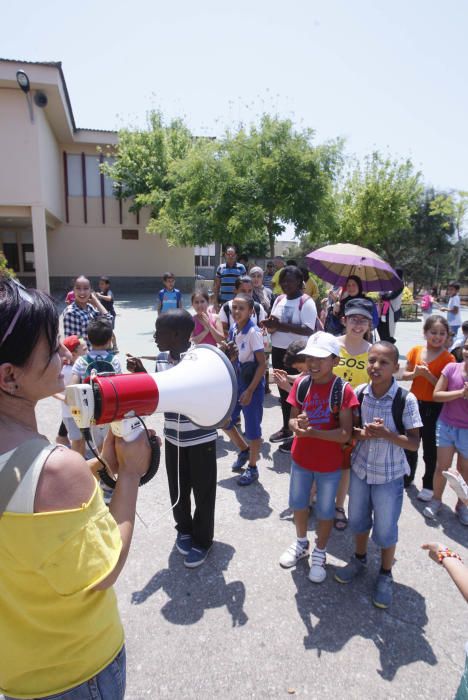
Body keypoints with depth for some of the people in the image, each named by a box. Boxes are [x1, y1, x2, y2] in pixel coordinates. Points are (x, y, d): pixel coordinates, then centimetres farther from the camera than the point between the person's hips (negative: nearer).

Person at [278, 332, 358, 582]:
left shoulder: (343, 391, -21)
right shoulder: (300, 383, -9)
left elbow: (345, 434, -22)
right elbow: (292, 419, -4)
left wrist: (312, 432, -31)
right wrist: (296, 424, -27)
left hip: (329, 464, -4)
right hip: (300, 459, 4)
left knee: (325, 511, 17)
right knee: (298, 504, 23)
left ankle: (319, 553, 42)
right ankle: (301, 543, 49)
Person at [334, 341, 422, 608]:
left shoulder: (406, 400, -20)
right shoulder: (359, 393, -10)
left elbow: (414, 443, -15)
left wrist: (385, 434, -29)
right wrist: (361, 434, -20)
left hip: (389, 475, -3)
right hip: (360, 468, 3)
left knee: (385, 529, 13)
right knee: (357, 520, 22)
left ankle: (385, 575, 40)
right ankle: (360, 559, 49)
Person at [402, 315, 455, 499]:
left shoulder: (448, 358, -11)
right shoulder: (415, 351, -1)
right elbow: (404, 375, 3)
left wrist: (428, 375, -26)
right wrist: (415, 373, -17)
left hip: (434, 408, -4)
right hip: (414, 403, 4)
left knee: (430, 448, 7)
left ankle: (428, 486, 26)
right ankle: (407, 477, 40)